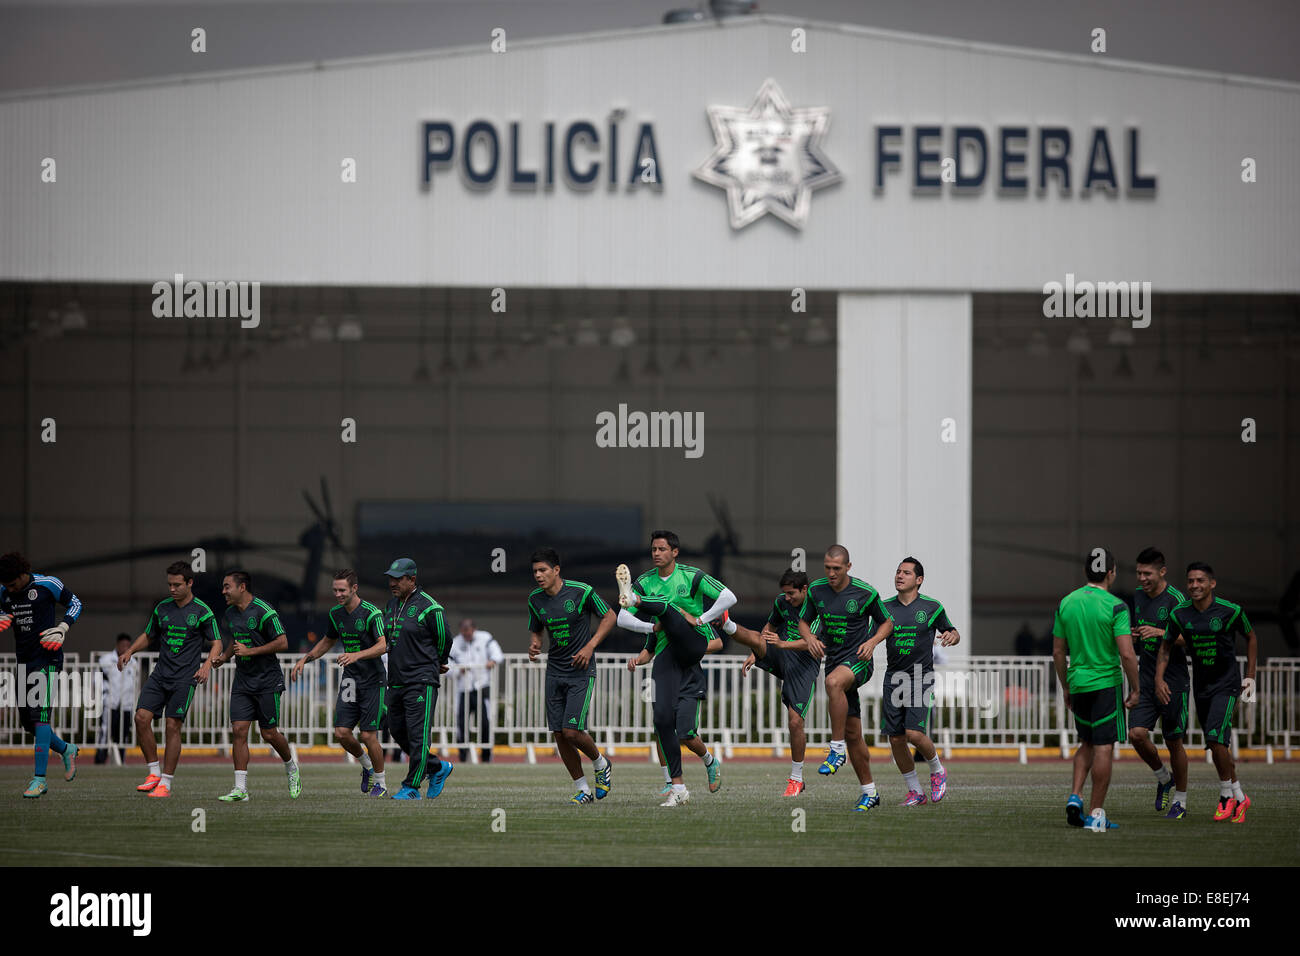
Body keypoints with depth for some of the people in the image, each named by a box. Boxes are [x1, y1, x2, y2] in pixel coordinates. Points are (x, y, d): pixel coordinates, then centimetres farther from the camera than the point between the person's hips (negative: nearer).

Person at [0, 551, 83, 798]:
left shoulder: (47, 585, -9)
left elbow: (75, 603, 3)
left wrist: (62, 629, -10)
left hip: (47, 659, -7)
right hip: (24, 661, 7)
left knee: (40, 716, -16)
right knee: (28, 723, 7)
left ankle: (40, 778, -16)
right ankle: (66, 750, 32)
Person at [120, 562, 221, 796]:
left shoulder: (202, 612, -3)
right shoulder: (162, 608, 11)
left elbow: (216, 643, 0)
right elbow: (148, 635, 23)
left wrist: (207, 665, -17)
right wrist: (130, 651, 7)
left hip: (185, 678, -5)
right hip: (160, 675, 5)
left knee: (172, 726, -9)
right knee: (142, 718, -9)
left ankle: (165, 783, -2)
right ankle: (154, 773, 4)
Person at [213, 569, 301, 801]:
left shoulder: (264, 612, -15)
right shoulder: (231, 613, 9)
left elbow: (282, 643, -16)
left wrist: (250, 651, -19)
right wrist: (224, 656, 9)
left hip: (267, 681, -6)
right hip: (242, 682, 6)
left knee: (269, 734, 1)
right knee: (239, 730, -6)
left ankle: (291, 768, 30)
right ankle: (240, 788, -6)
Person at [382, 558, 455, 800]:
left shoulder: (429, 608, -10)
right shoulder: (391, 606, 13)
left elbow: (444, 640, -3)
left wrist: (437, 665, 14)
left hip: (421, 681, -8)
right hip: (396, 681, 8)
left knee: (417, 734, -8)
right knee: (397, 731, 11)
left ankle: (411, 787, -4)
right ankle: (437, 768, 27)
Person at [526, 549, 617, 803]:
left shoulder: (581, 592, -12)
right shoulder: (535, 600, 3)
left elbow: (610, 616, -2)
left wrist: (590, 646, -12)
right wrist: (534, 645, -6)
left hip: (581, 673, -5)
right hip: (554, 673, 5)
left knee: (572, 732, -14)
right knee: (559, 735, 1)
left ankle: (601, 764, 17)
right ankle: (582, 789, 14)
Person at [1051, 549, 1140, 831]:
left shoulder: (1066, 604, 4)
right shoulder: (1115, 607, -12)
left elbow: (1058, 652, 9)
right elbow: (1127, 654, -16)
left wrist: (1065, 687, 19)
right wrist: (1135, 689, -6)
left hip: (1078, 683, 5)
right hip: (1106, 684, -5)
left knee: (1087, 744, 21)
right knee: (1103, 748, 0)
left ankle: (1075, 797, 5)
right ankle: (1096, 814, 0)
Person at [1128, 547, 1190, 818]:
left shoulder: (1175, 599, -12)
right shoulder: (1137, 597, 7)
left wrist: (1160, 633, -31)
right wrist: (1130, 634, -1)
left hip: (1173, 681, -5)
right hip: (1146, 680, 5)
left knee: (1174, 742, 2)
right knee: (1137, 735, -9)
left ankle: (1181, 800, 18)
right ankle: (1163, 778, 18)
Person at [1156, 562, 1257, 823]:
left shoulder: (1230, 611, -12)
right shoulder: (1179, 614, -4)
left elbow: (1250, 637, 5)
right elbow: (1166, 646, 10)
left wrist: (1250, 677, 6)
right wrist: (1159, 679, -2)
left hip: (1226, 684, -4)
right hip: (1201, 686, 4)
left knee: (1215, 738, -19)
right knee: (1217, 745, 8)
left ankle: (1227, 794, -2)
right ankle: (1238, 797, 22)